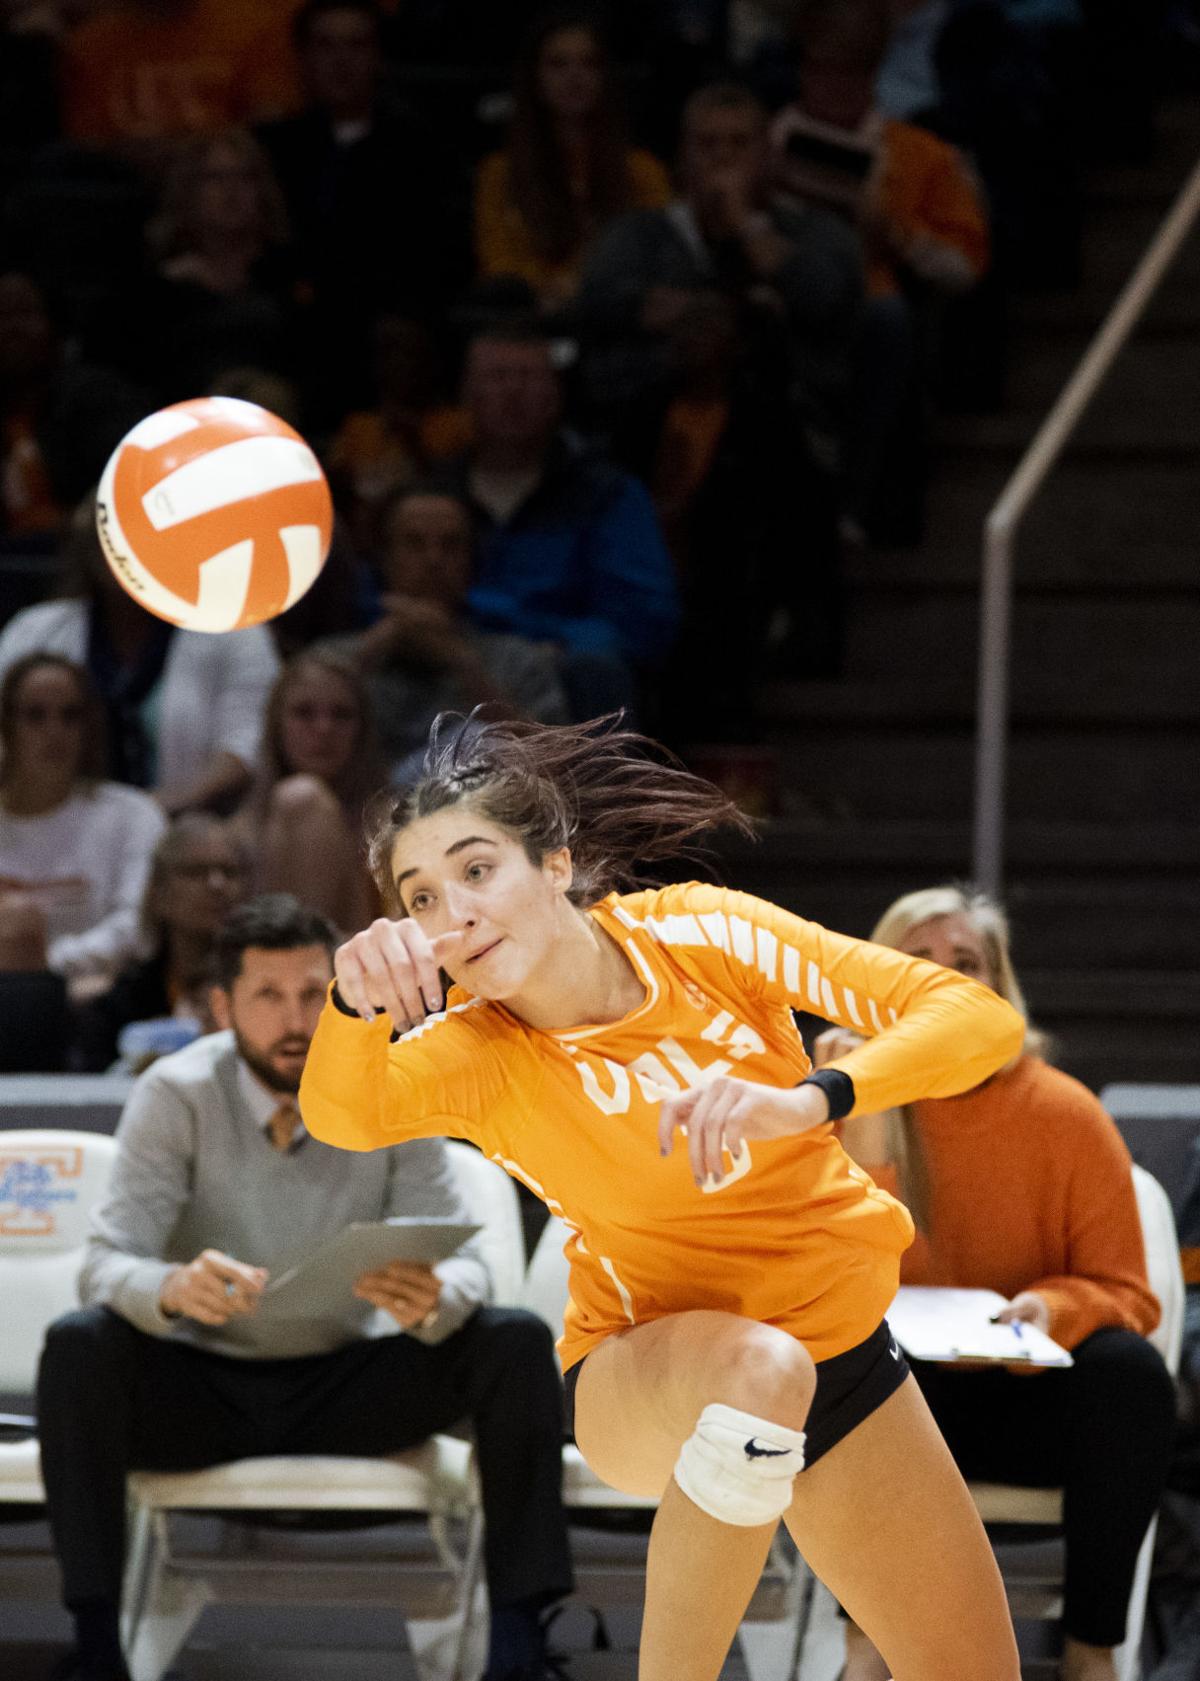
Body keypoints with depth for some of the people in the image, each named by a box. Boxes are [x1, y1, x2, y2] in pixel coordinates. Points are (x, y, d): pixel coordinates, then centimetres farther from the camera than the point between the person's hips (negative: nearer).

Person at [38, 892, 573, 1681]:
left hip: (348, 1390, 2)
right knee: (77, 1346, -32)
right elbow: (107, 1265, -21)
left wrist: (435, 1301, -38)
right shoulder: (176, 1096, -13)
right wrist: (172, 1290, -47)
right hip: (202, 1389, -2)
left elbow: (465, 1263, -12)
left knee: (518, 1343, -22)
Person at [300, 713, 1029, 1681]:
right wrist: (357, 1004, -62)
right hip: (649, 1376, -3)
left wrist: (810, 1100, -39)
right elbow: (342, 1115, -40)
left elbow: (983, 1020, -20)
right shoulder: (472, 1048, -17)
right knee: (754, 1366, -38)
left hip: (843, 1352, 3)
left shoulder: (701, 934, -15)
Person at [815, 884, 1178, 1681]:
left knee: (1129, 1370, -32)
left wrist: (1054, 1308, -25)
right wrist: (858, 1133, -25)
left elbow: (1123, 1296, -3)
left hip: (1032, 1402, 0)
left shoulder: (1064, 1114, -7)